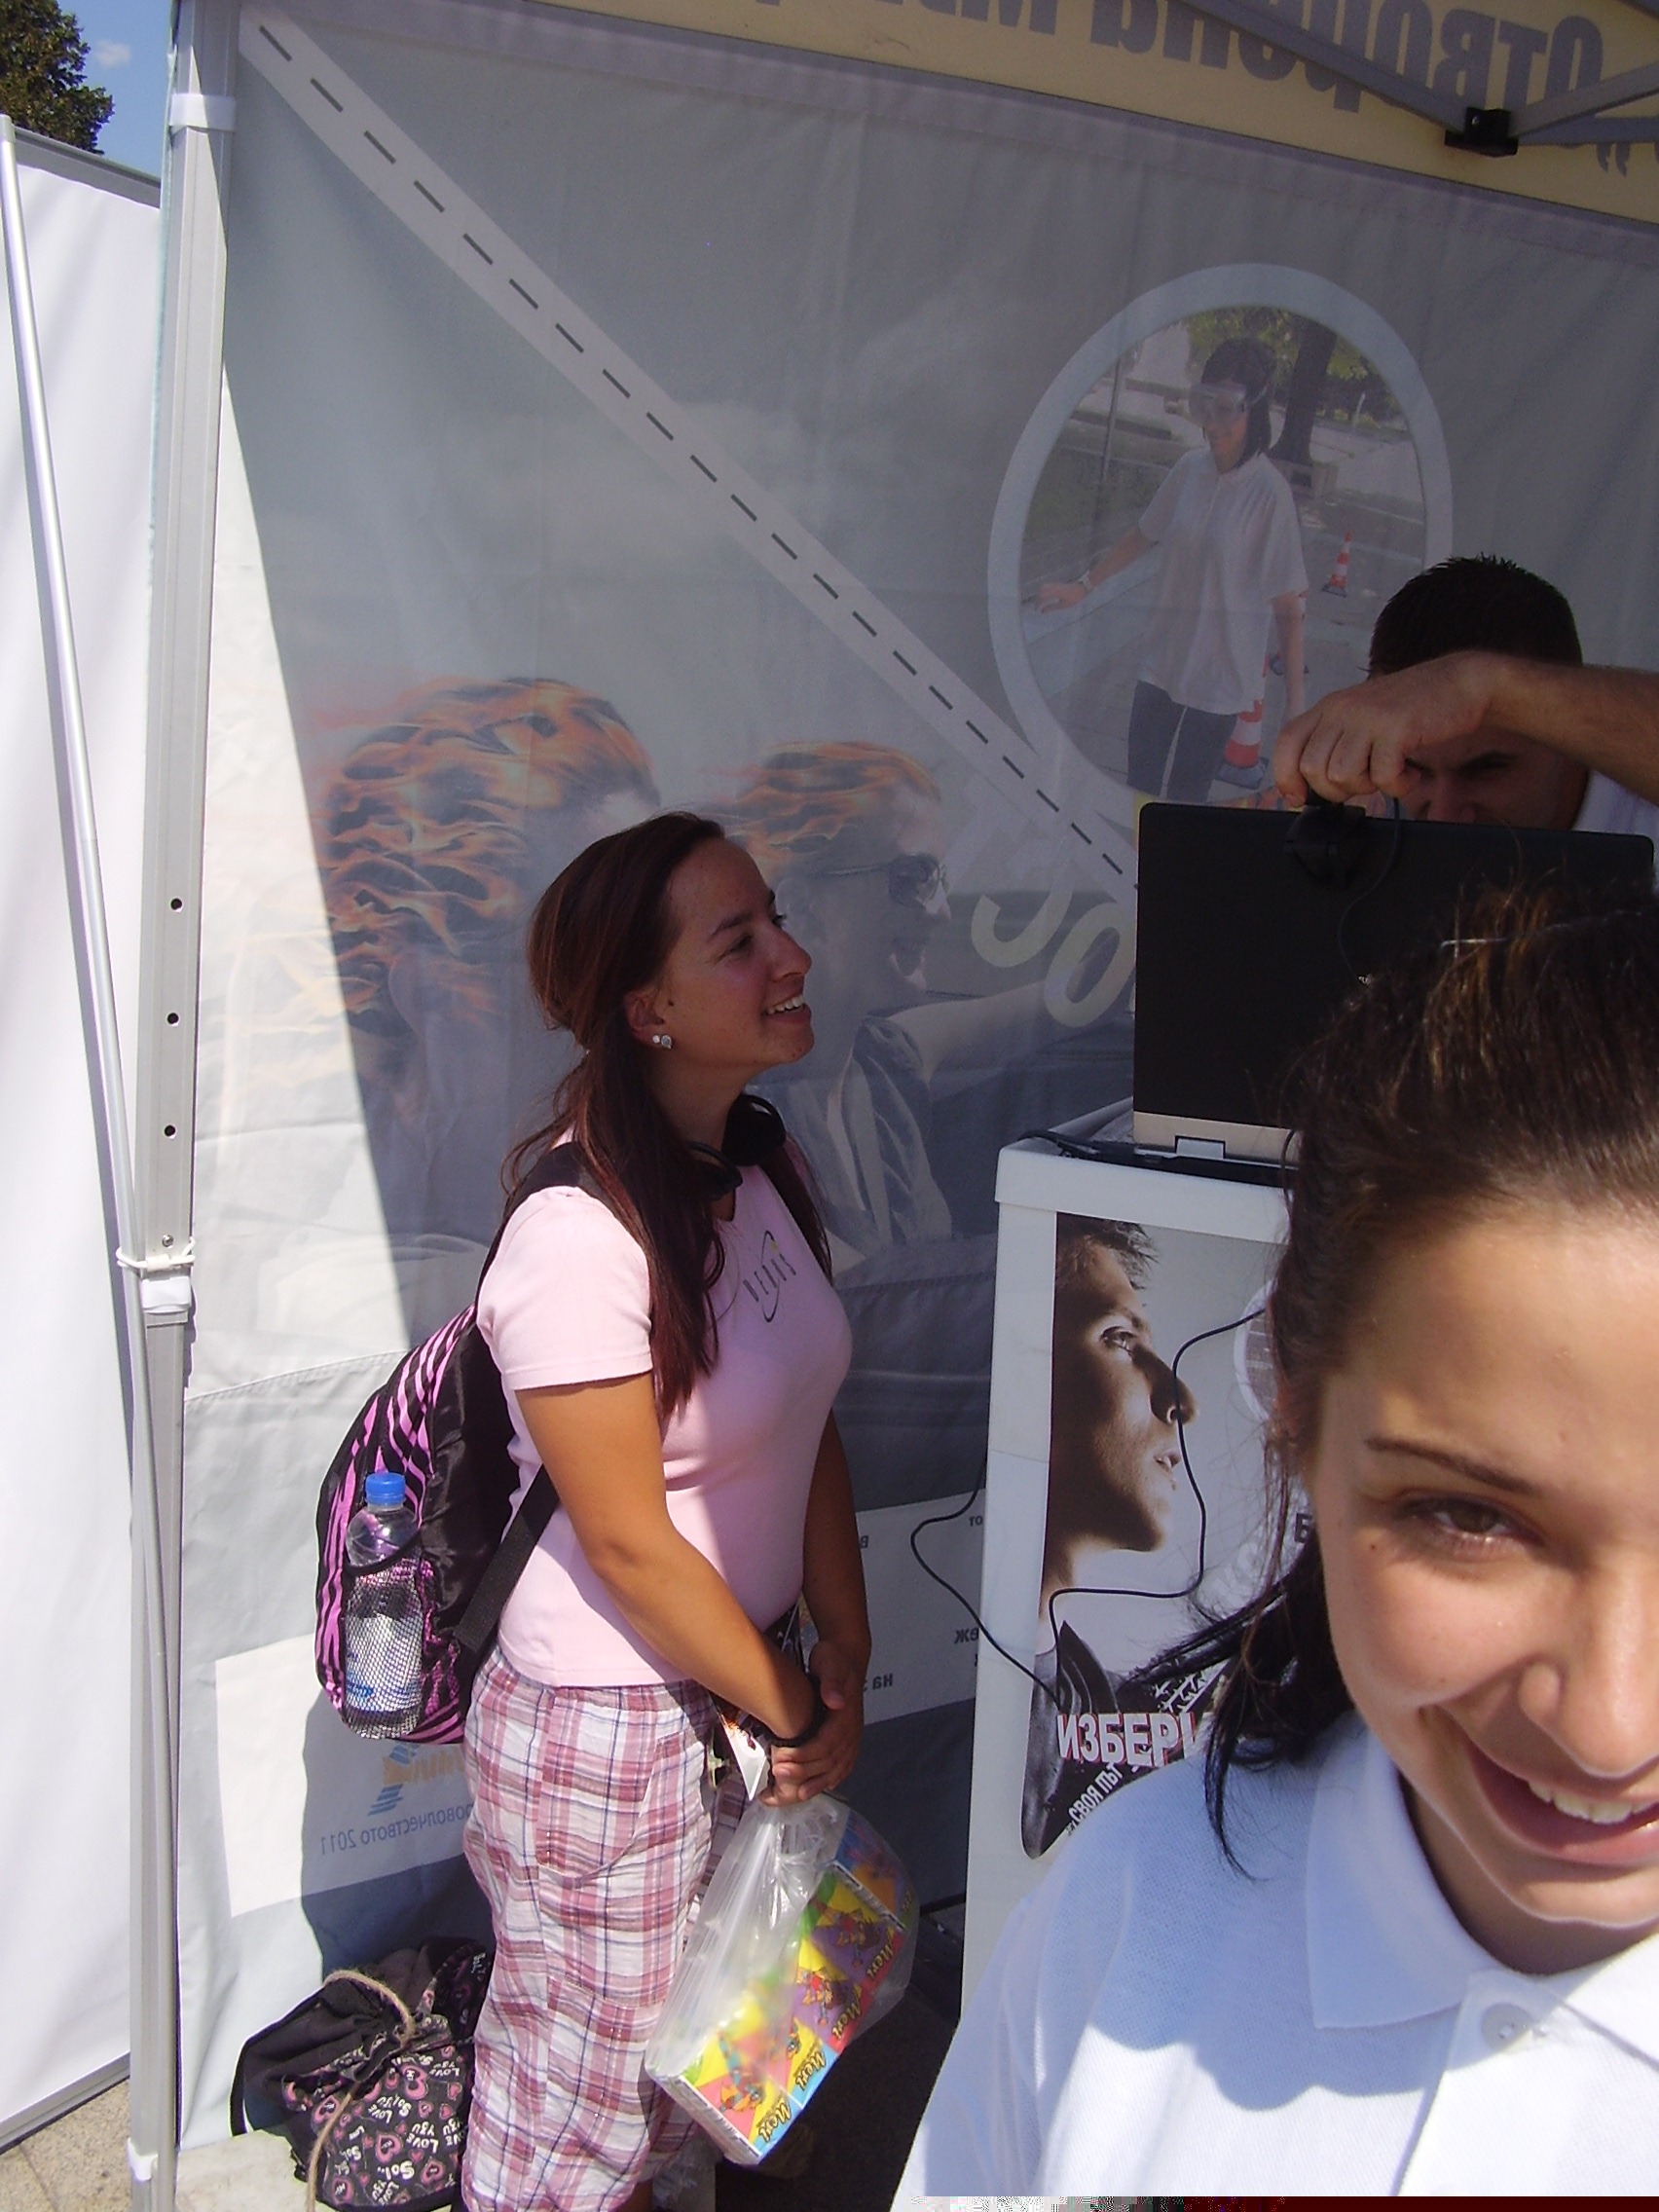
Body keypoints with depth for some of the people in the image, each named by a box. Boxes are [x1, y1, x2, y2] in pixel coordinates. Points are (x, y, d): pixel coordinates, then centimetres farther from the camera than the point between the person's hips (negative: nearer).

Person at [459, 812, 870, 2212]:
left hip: (736, 1685, 7)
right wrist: (793, 1712, -9)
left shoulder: (761, 1166, -1)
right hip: (607, 1728, -7)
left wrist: (843, 1656, 2)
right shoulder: (580, 1238, -26)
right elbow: (629, 1543, -20)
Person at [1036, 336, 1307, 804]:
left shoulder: (1270, 493, -16)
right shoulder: (1188, 470, 0)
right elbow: (1144, 535, 19)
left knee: (1185, 801, 0)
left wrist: (1295, 704, -14)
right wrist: (1082, 587, 22)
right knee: (1139, 789, 9)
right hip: (1162, 664, 5)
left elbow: (1287, 609, -14)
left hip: (1219, 681, -5)